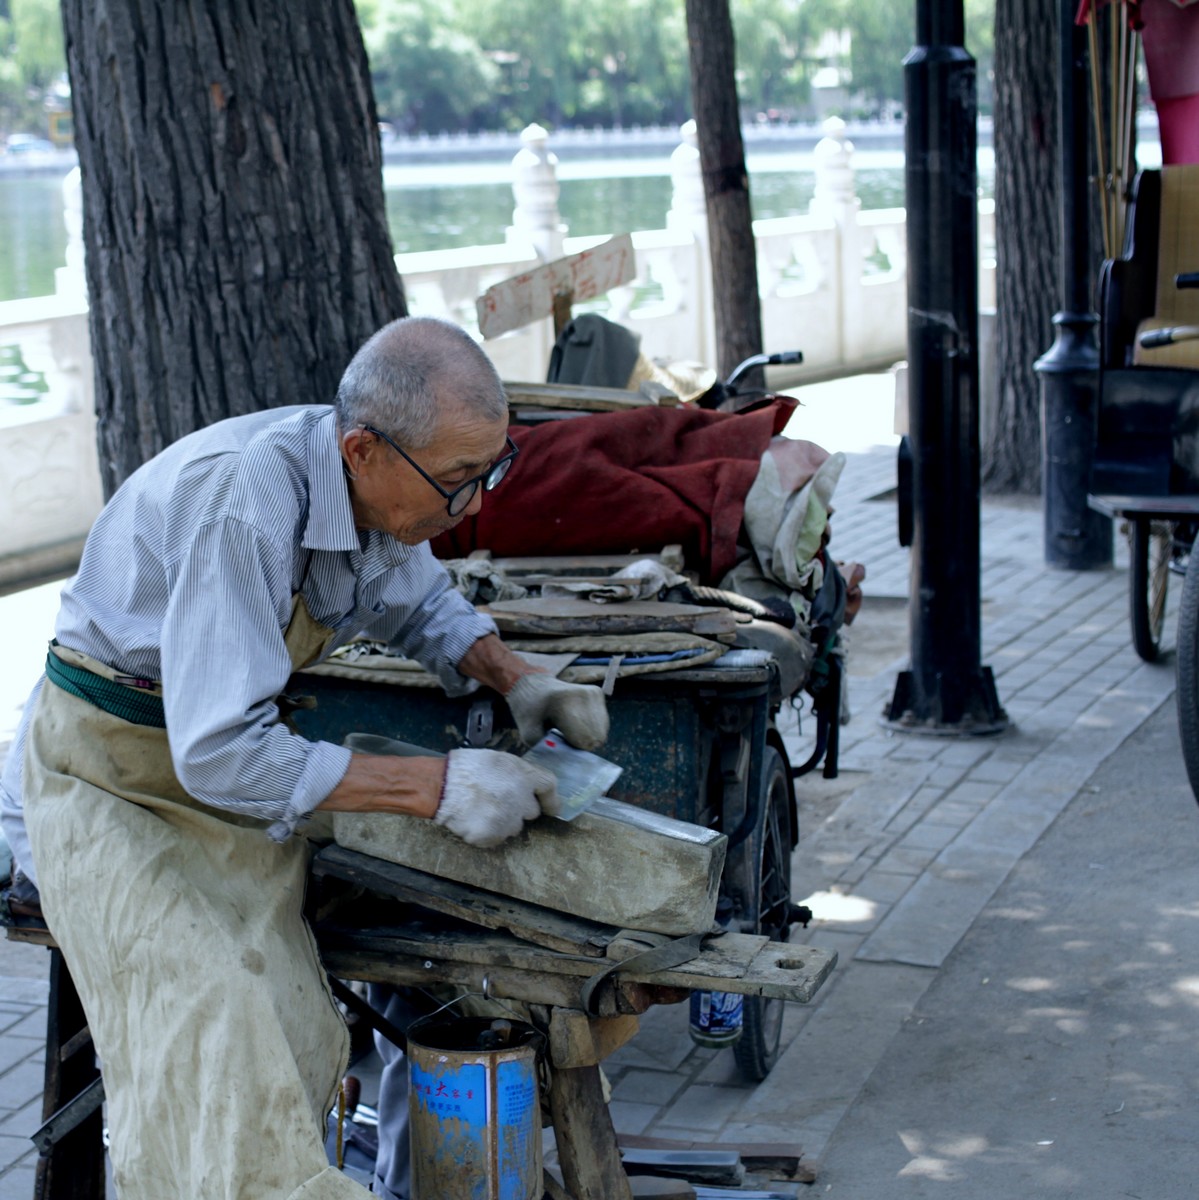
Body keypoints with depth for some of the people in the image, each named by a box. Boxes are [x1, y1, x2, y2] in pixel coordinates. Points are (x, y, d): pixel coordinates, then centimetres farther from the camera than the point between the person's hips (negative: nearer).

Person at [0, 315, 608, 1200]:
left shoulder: (386, 484, -8)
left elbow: (424, 606, 16)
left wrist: (515, 678, -4)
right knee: (213, 1055, -26)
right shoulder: (244, 502, -33)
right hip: (110, 777, -7)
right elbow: (221, 756, -35)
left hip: (232, 750, 7)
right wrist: (435, 787, -33)